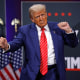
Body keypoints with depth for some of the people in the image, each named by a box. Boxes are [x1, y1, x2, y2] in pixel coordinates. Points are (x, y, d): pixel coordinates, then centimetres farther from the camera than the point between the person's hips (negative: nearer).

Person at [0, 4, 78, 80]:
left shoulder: (57, 28, 6)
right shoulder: (25, 30, 3)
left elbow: (73, 44, 6)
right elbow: (15, 43, -10)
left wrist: (68, 30, -13)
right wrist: (6, 46, -33)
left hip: (53, 73, 1)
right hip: (32, 73, 0)